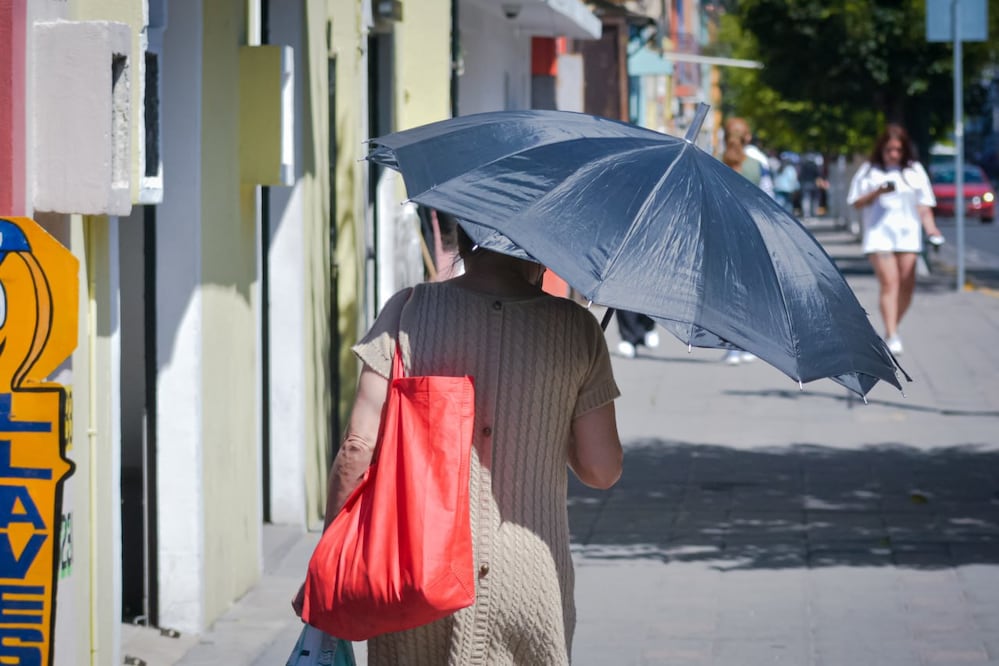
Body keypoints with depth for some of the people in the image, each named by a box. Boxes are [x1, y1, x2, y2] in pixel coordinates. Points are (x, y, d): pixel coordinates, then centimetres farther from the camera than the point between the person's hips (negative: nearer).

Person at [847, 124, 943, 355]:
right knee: (889, 282, -15)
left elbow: (924, 203, 9)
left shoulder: (915, 171, 11)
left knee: (907, 285, -2)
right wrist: (877, 192, -11)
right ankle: (892, 336, -18)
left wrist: (930, 227, -6)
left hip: (907, 234, 3)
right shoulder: (869, 170, 7)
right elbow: (856, 202, 6)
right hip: (878, 233, -3)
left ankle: (892, 329, 17)